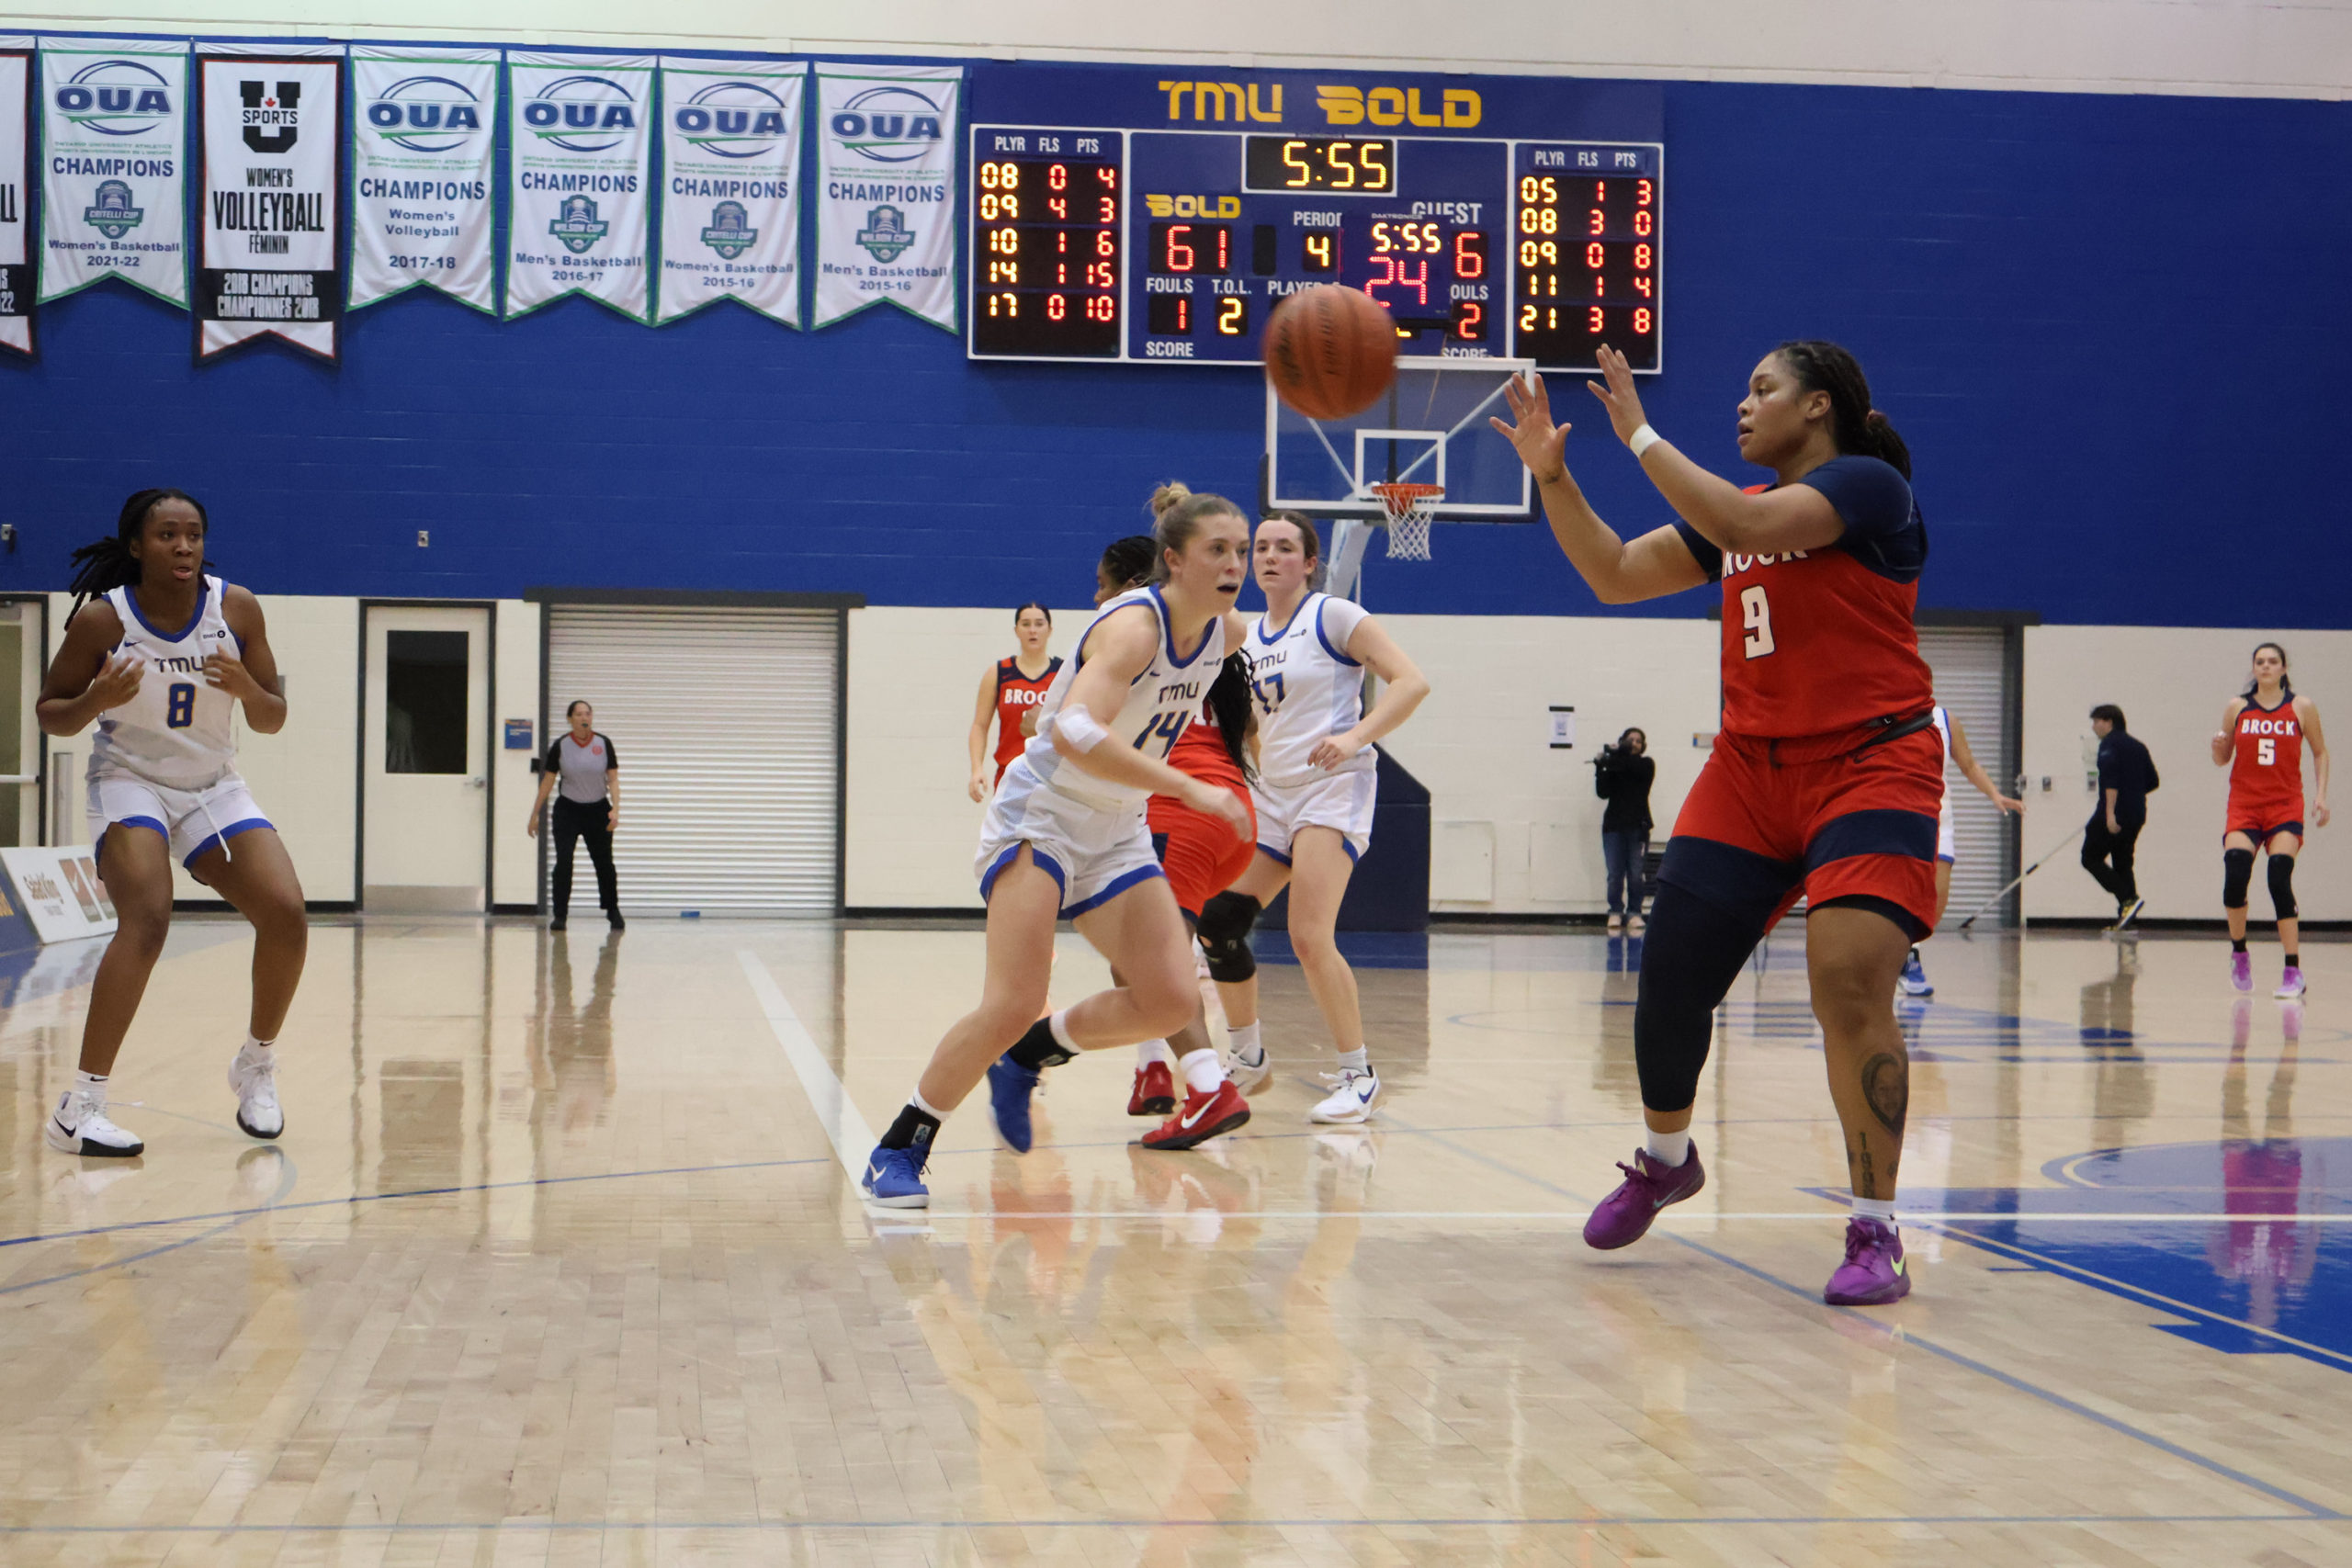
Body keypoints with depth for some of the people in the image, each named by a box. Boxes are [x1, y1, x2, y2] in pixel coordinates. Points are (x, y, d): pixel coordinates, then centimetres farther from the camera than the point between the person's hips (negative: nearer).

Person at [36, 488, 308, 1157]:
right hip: (130, 781, -4)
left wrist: (244, 686, -23)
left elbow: (273, 720, -1)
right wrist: (98, 699, -27)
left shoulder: (237, 610, -9)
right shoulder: (102, 618, -16)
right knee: (148, 920, -27)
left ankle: (257, 1066, 14)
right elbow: (50, 713, -5)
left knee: (287, 915, -12)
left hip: (214, 787, 4)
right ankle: (78, 1107, -25)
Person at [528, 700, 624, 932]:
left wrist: (615, 809, -17)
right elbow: (547, 781, -1)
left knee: (604, 863, 8)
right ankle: (559, 915, -5)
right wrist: (535, 815, 0)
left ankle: (613, 911, 27)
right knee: (563, 862, -11)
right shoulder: (560, 746, -7)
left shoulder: (604, 743, -5)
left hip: (598, 810, 1)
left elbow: (613, 780, -4)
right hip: (568, 810, -1)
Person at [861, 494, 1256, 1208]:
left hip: (1116, 832, 8)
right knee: (1012, 1006, -18)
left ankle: (1025, 1058, 17)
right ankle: (898, 1150, -3)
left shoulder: (1226, 634, 0)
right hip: (1041, 818, -7)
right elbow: (1075, 734, -41)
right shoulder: (1134, 624, -24)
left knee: (1174, 1001, -4)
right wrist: (1189, 788, -41)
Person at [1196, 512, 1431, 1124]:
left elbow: (1410, 682, -12)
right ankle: (1249, 1058, 21)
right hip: (1271, 793, 8)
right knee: (1217, 922, 3)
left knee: (1310, 936, -20)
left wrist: (1355, 736, -25)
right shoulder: (1248, 638, 15)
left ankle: (1358, 1075, -8)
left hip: (1332, 786, -7)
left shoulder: (1334, 616, -5)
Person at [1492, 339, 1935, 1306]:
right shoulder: (1736, 508, 15)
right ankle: (1665, 1160, 31)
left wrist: (1640, 436, -16)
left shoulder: (1868, 485, -8)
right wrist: (1552, 475, 5)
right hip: (1751, 767, 7)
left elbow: (1749, 525, -24)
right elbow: (1616, 576, 16)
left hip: (1870, 765, -7)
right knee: (1669, 977, 5)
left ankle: (1875, 1234, -12)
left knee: (1850, 986, -21)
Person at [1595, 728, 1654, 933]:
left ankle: (1634, 913, 1)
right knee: (1615, 874, -5)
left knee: (1635, 874, -5)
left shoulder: (1646, 765, 8)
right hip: (1614, 825, 1)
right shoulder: (1613, 767, 9)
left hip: (1637, 826, -1)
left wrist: (1617, 755, -15)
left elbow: (1634, 768, -16)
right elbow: (1603, 792, -3)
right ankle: (1615, 912, 1)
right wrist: (1601, 768, -12)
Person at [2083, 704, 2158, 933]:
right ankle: (2126, 919, 5)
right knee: (2123, 864, 12)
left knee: (2091, 858, -1)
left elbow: (2111, 778, -20)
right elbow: (2153, 782, 19)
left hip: (2113, 816, -8)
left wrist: (2110, 812, -25)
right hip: (2136, 815, 8)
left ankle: (2129, 899, -16)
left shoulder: (2110, 744, -7)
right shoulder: (2137, 746, 17)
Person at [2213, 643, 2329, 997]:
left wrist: (2321, 795, 3)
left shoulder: (2302, 708, 4)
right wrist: (2218, 748, -11)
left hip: (2286, 805, -1)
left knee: (2280, 879, -16)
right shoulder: (2237, 707, 7)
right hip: (2244, 804, 1)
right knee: (2235, 872, -18)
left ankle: (2293, 971, -11)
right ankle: (2239, 953, 5)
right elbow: (2222, 760, 12)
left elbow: (2320, 752, 14)